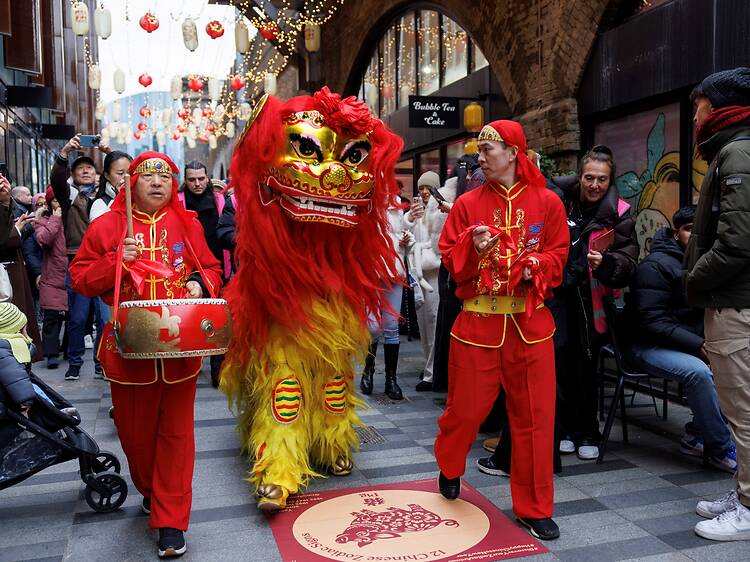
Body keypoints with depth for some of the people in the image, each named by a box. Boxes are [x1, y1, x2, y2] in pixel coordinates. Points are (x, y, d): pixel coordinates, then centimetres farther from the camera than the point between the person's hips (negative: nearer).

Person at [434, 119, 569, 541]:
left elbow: (558, 255, 6)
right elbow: (449, 258, 3)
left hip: (530, 323, 1)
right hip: (477, 321, 0)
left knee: (535, 415, 5)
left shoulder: (547, 202, 3)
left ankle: (534, 507, 22)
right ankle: (449, 467, 41)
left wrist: (537, 267, -14)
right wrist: (472, 248, -17)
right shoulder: (468, 204, 3)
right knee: (466, 406, 8)